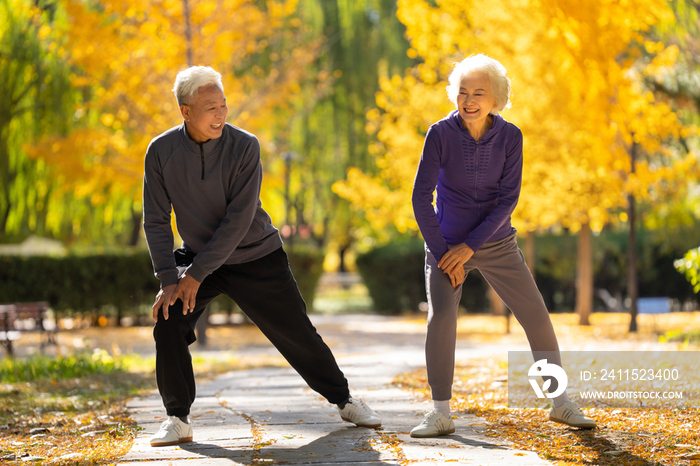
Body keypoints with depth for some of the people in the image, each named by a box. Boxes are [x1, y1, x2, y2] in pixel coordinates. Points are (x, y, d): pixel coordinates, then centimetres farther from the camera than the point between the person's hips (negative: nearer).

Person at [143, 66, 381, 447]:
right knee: (168, 323, -18)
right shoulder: (161, 152, -12)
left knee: (297, 334, 3)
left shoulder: (244, 147, -19)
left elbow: (238, 220, -21)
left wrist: (195, 275, -21)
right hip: (197, 256, 2)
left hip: (256, 258, -2)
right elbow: (156, 221, -8)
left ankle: (345, 401, 24)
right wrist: (169, 280, -17)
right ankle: (177, 421, -3)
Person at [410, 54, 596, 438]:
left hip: (496, 243, 2)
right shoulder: (440, 134, -14)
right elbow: (421, 196, -13)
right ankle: (440, 413, -11)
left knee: (537, 317, 0)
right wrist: (442, 252, -15)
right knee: (441, 316, -21)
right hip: (447, 243, -2)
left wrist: (468, 247, -17)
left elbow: (508, 198, -11)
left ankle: (560, 403, 16)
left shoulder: (509, 136, -9)